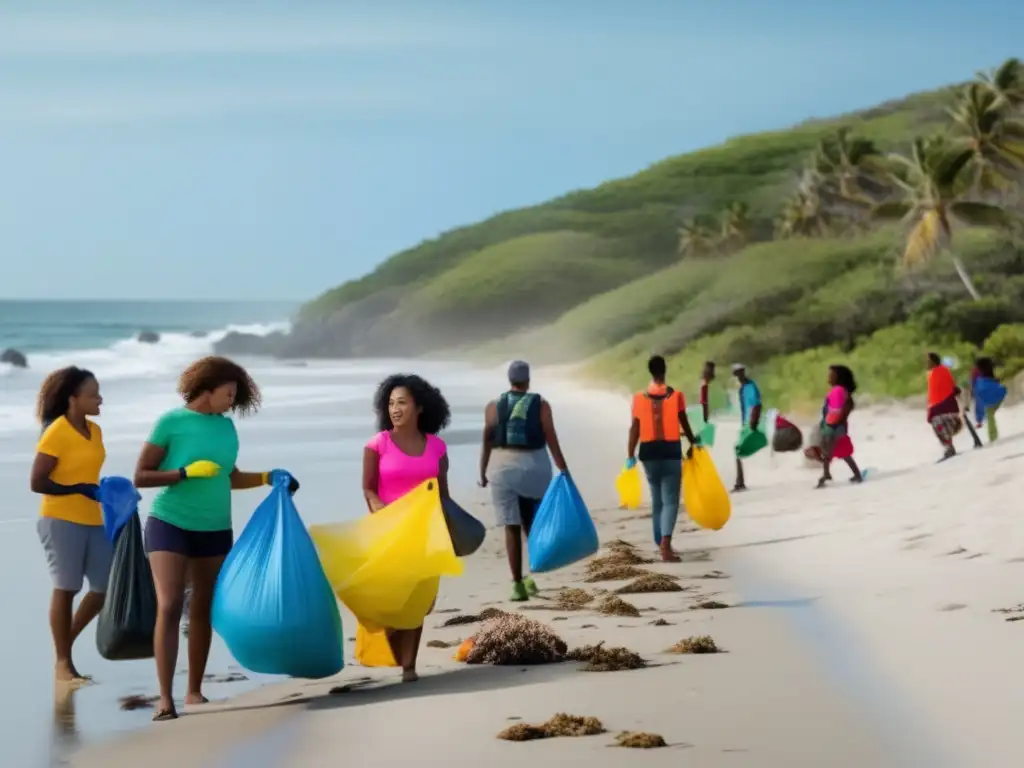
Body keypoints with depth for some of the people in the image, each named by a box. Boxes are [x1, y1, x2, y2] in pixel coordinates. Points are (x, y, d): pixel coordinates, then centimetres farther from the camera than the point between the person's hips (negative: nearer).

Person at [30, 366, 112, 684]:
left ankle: (66, 642, 22)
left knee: (108, 585, 5)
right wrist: (77, 490, -19)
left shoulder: (95, 431, 9)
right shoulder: (56, 433, -13)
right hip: (61, 520, -7)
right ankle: (62, 662, 6)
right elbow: (36, 483, -14)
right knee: (65, 588, -3)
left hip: (93, 520, 7)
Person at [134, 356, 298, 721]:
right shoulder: (171, 422, -8)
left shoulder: (226, 426, 7)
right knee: (169, 607, -12)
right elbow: (140, 477, -9)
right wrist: (186, 473, -20)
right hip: (170, 524, -5)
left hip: (215, 530, 5)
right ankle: (165, 698, -12)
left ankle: (194, 691, 18)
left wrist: (268, 477, 6)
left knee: (203, 611, 9)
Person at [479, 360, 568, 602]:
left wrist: (483, 472, 10)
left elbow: (487, 442, 1)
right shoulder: (540, 405, -3)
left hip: (503, 466, 0)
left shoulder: (494, 406, 1)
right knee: (533, 525, 17)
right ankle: (532, 576, 5)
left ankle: (518, 585, -3)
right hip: (534, 466, 0)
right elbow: (552, 440, -7)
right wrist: (563, 470, -5)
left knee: (512, 528, 1)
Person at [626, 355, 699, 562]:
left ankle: (661, 543, 25)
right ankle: (665, 544, -23)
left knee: (657, 499, 17)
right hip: (671, 451, -2)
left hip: (649, 452, 2)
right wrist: (693, 442, 20)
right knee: (670, 500, -4)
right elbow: (684, 424, 3)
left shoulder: (639, 397, -1)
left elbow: (634, 428, -3)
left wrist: (630, 455, 2)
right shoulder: (676, 395, -5)